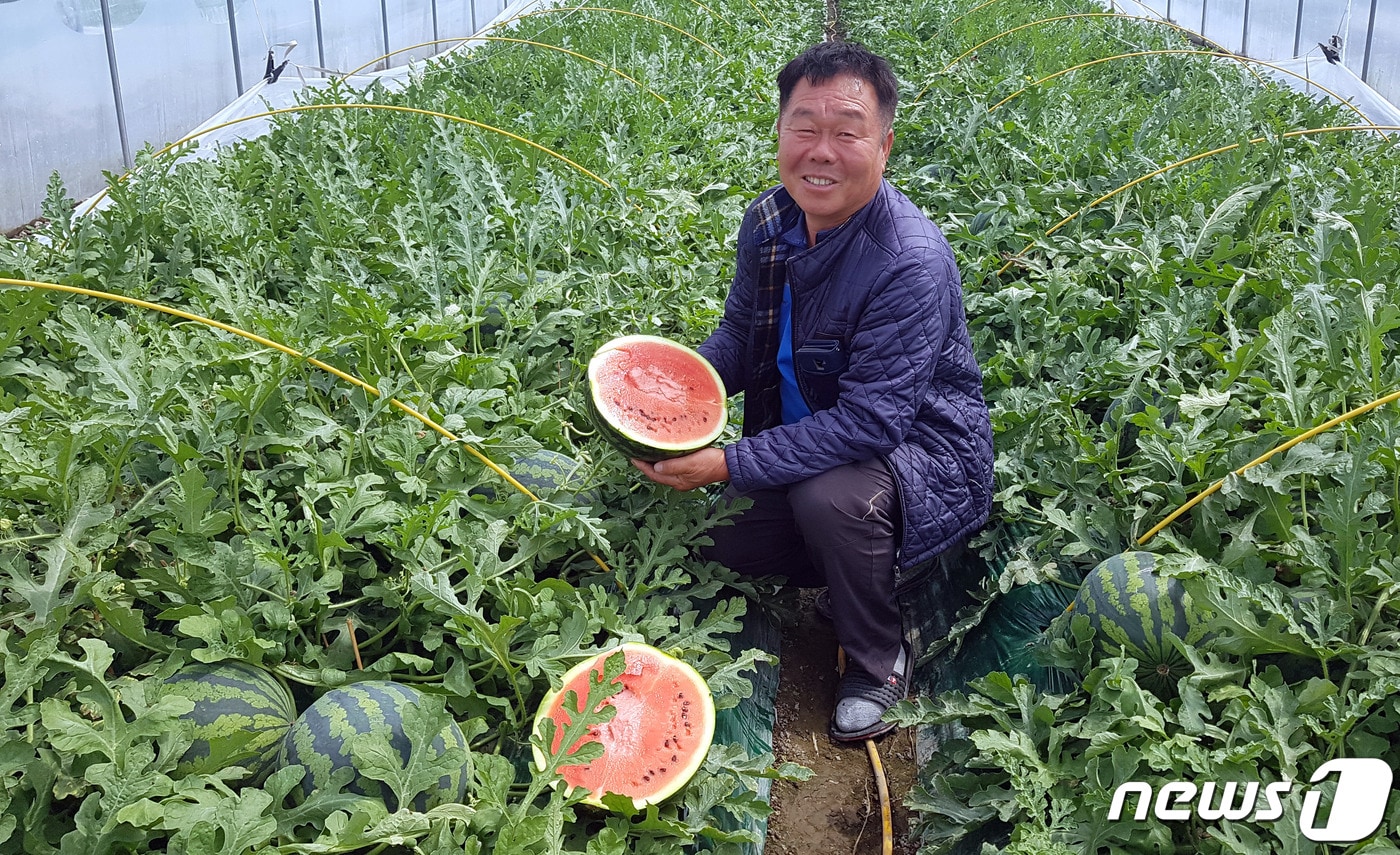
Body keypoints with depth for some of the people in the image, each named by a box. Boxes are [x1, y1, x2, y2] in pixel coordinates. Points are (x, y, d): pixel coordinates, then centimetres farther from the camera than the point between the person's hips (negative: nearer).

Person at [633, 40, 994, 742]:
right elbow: (738, 335, 9)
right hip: (808, 444, 8)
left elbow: (872, 421, -33)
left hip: (921, 450, -7)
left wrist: (730, 465, -32)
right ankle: (877, 570, 21)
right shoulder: (767, 223, -6)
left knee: (829, 496, -37)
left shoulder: (911, 262, -30)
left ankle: (879, 662, -6)